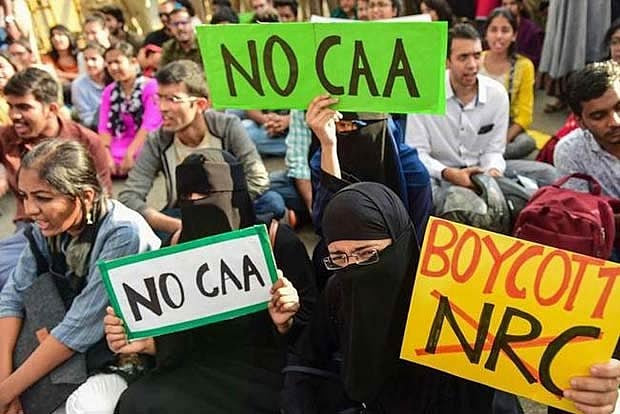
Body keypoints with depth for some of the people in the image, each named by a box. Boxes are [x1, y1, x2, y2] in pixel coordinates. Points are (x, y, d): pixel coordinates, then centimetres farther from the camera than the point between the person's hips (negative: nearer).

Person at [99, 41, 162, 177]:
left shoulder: (151, 86, -5)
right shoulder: (109, 91, 15)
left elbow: (150, 125, -15)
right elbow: (105, 126, 5)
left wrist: (130, 155, -22)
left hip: (144, 147, -5)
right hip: (118, 147, 5)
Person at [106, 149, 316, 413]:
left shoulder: (277, 240, -10)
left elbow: (310, 329, -4)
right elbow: (176, 339, 10)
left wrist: (284, 323, -26)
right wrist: (144, 342, -10)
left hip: (261, 369, -4)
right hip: (199, 367, 5)